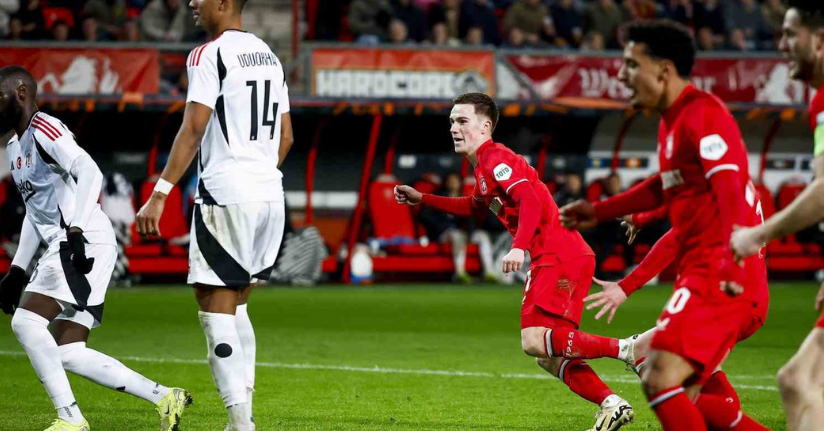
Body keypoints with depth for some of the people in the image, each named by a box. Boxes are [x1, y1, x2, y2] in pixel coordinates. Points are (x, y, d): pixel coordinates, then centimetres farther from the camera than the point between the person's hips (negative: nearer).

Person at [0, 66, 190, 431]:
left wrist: (76, 230, -33)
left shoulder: (44, 131, -9)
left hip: (85, 245, -10)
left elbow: (90, 173, -24)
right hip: (64, 249, 10)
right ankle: (165, 398, 9)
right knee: (69, 354, 4)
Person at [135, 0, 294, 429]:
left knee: (216, 308, -3)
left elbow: (193, 131, -16)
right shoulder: (269, 55, 15)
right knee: (236, 306, 17)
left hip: (225, 196, -8)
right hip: (270, 197, 8)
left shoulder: (209, 56, -9)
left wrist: (160, 194, -16)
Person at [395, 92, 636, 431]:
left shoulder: (495, 159, -7)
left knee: (534, 340, -22)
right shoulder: (483, 165, 23)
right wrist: (421, 199, 39)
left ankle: (626, 349, -23)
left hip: (559, 258, -10)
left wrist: (519, 248, -35)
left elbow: (530, 201, -22)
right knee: (549, 357, 7)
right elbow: (475, 208, 42)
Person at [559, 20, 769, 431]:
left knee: (660, 379, -19)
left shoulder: (703, 115, -13)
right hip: (700, 274, 10)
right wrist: (600, 211, 39)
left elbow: (732, 189, -26)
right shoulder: (671, 122, 19)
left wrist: (731, 257, -39)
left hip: (719, 280, -10)